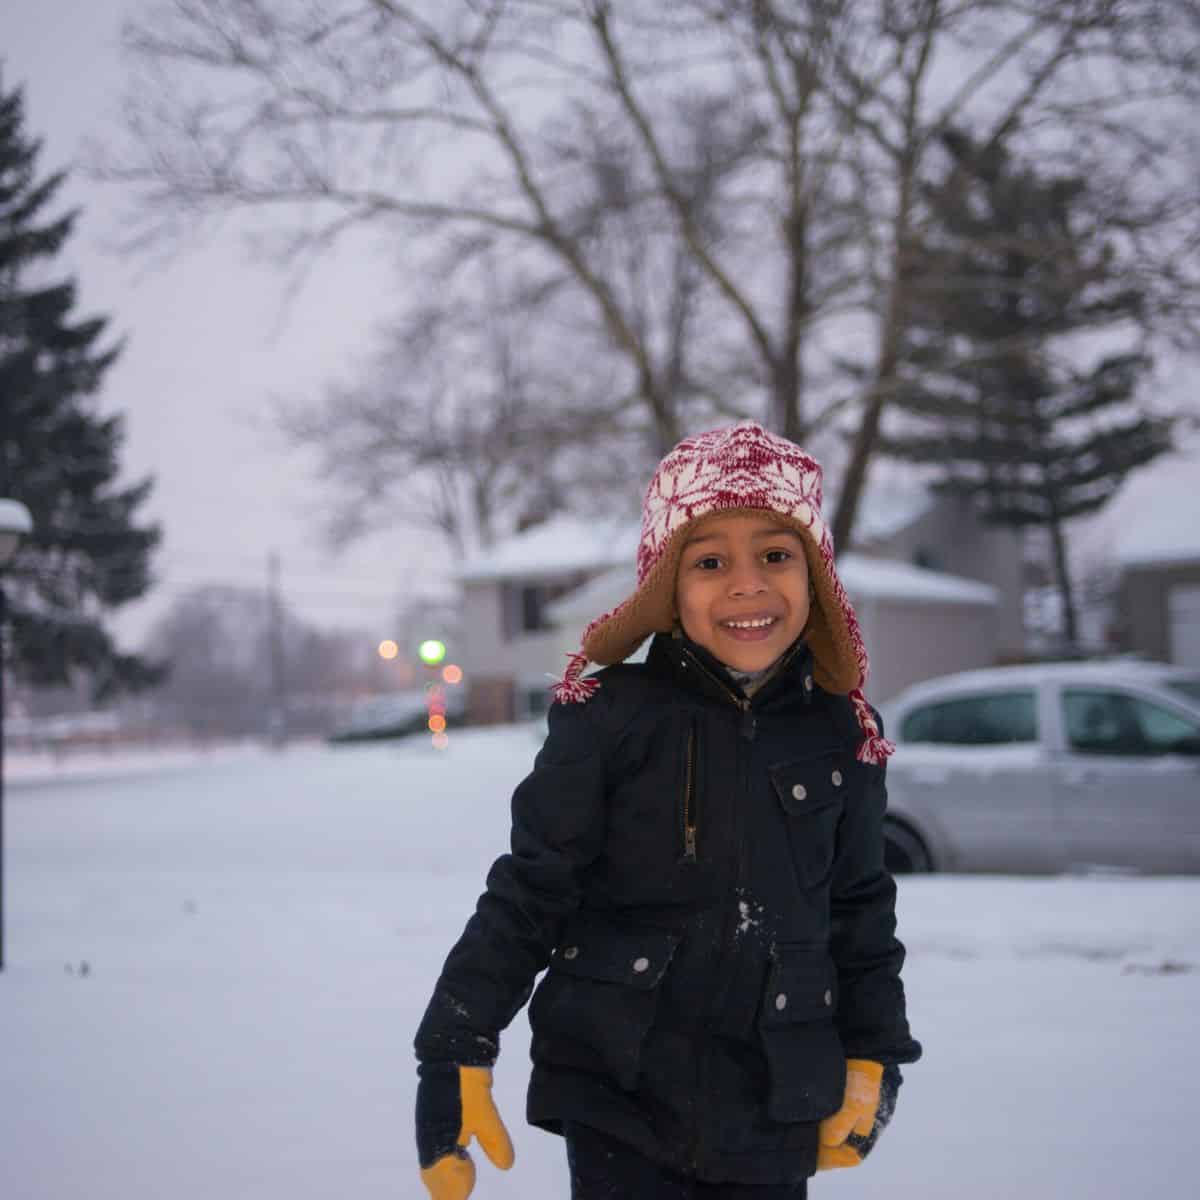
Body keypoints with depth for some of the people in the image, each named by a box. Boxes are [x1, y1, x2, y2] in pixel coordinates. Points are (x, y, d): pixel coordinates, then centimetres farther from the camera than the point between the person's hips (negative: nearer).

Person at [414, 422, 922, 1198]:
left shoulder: (844, 740, 1)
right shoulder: (610, 719, -10)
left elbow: (861, 913, 12)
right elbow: (528, 894, -6)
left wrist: (872, 1058, 10)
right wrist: (457, 1055, -7)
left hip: (777, 1109, 3)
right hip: (616, 1096, -3)